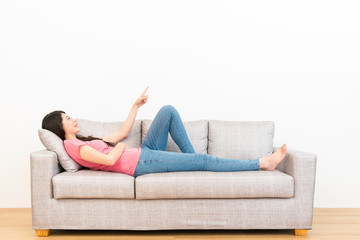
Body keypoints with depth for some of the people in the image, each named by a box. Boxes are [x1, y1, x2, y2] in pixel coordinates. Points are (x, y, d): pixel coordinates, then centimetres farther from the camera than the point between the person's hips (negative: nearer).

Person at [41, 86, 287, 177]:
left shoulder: (85, 141, 21)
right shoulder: (73, 146, -8)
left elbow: (122, 133, 24)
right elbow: (109, 159, -24)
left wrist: (136, 106, 22)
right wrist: (120, 147, -3)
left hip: (144, 153, 10)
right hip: (141, 162, -10)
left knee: (168, 111, 2)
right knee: (204, 160, -12)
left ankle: (192, 156, 6)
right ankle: (263, 163, -3)